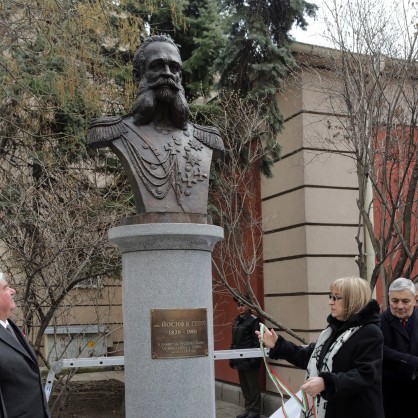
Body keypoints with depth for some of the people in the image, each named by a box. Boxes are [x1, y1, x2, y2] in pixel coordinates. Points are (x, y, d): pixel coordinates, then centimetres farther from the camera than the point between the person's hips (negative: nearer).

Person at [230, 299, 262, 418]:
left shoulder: (253, 320, -10)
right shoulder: (236, 321, 13)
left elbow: (257, 342, -14)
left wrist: (254, 359, -18)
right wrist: (232, 358, 14)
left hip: (249, 360, -8)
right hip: (239, 360, 8)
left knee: (253, 386, 2)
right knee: (244, 386, 15)